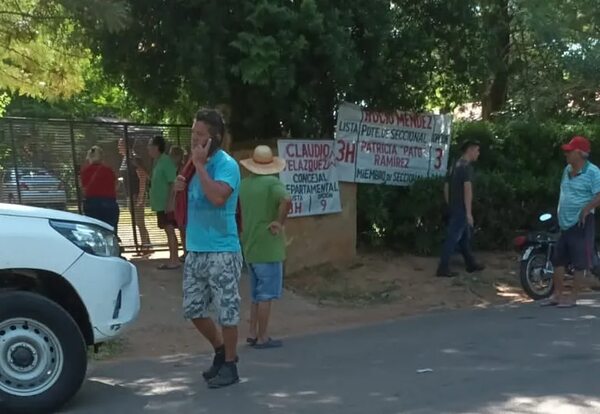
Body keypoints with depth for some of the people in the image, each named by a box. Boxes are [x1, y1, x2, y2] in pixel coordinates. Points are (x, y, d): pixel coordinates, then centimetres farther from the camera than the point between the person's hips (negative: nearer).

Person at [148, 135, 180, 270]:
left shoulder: (166, 161, -14)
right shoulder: (157, 161, 14)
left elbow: (173, 182, -19)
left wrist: (170, 202, -22)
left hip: (166, 204, -9)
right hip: (161, 204, 9)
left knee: (170, 231, -7)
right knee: (168, 231, 11)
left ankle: (174, 260, -4)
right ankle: (173, 259, 16)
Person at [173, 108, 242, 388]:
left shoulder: (227, 165, -12)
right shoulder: (198, 163, 13)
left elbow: (218, 197, -31)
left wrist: (199, 165, -21)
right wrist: (182, 188, 3)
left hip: (222, 252, -8)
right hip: (195, 250, 8)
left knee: (226, 311, 0)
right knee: (192, 309, 13)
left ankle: (229, 366, 13)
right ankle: (221, 350, 32)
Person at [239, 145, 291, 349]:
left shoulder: (244, 184, 8)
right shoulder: (272, 182, -13)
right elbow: (286, 200, -31)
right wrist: (280, 222, -18)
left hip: (249, 247, 7)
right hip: (268, 247, -7)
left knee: (256, 294, 18)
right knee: (266, 295, 1)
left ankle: (252, 333, 22)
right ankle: (262, 338, 6)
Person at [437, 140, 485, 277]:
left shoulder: (455, 166, 15)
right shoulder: (467, 166, -14)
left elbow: (446, 188, 18)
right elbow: (467, 190, -22)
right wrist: (469, 213, -23)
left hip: (454, 208, 10)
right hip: (461, 209, -10)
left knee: (465, 237, 18)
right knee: (453, 238, -7)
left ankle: (471, 264, 28)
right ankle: (443, 268, -7)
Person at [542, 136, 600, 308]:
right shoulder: (567, 170, 12)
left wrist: (586, 209, -25)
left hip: (581, 223, -8)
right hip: (565, 223, 8)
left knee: (579, 263, -1)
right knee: (558, 259, 10)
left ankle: (573, 298, 5)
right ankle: (557, 295, 19)